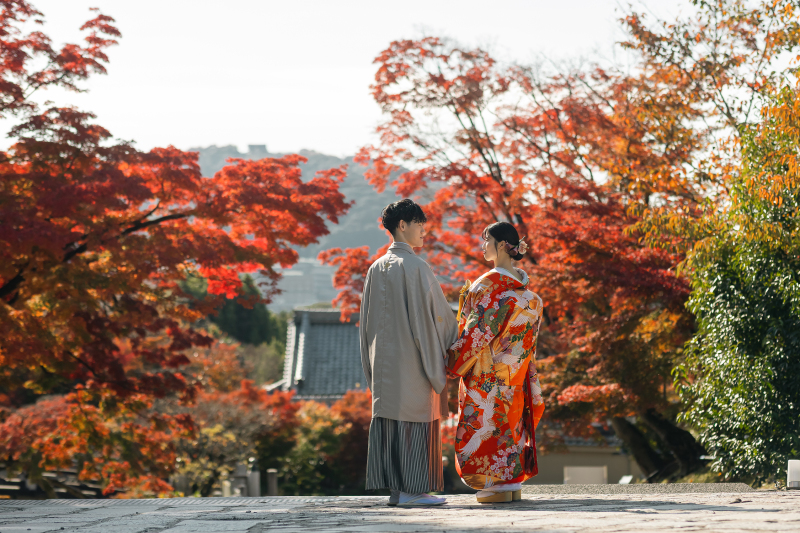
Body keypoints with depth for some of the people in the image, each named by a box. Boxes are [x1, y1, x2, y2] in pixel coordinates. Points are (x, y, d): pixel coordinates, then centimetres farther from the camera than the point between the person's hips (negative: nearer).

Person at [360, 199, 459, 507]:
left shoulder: (376, 268, 11)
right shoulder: (414, 266, -11)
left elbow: (367, 320, 14)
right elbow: (434, 312, -12)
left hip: (383, 357, 7)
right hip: (412, 358, -7)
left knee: (388, 417, 7)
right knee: (416, 418, -4)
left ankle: (395, 488, 9)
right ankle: (411, 489, -4)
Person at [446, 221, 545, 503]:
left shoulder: (491, 283, -15)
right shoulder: (522, 285, 10)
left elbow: (479, 327, -17)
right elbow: (528, 331, 14)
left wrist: (455, 358, -11)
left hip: (487, 370, -8)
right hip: (513, 369, 8)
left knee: (485, 422, -4)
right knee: (511, 418, 10)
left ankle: (498, 483, -5)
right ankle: (513, 482, 11)